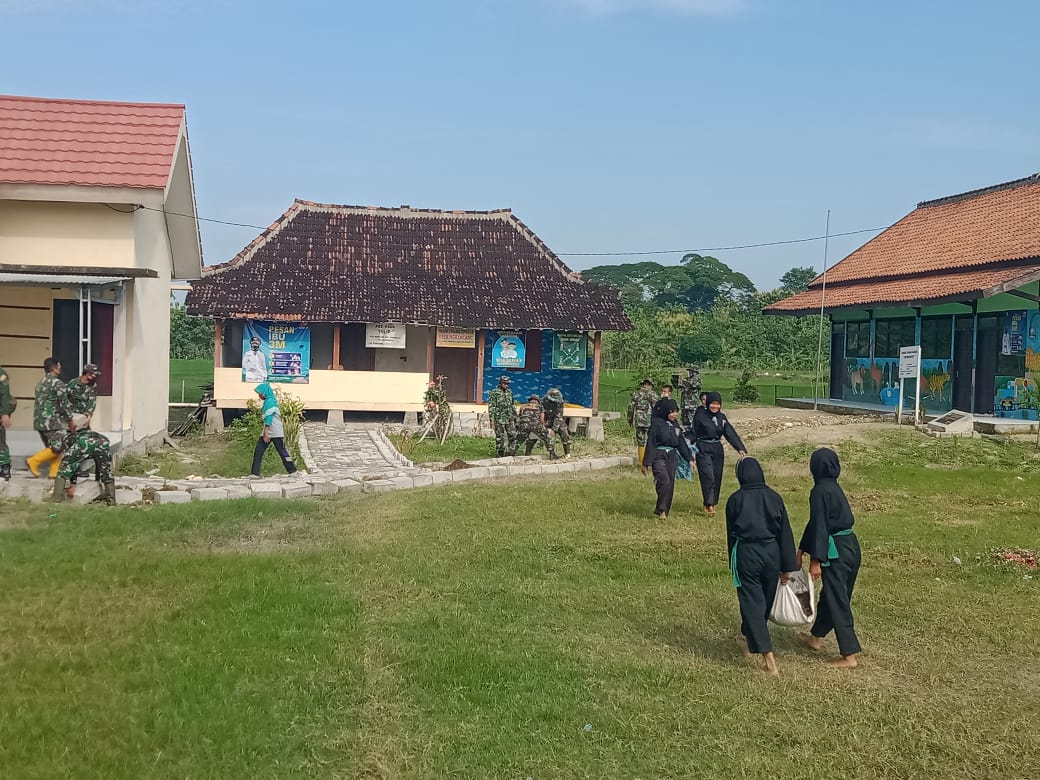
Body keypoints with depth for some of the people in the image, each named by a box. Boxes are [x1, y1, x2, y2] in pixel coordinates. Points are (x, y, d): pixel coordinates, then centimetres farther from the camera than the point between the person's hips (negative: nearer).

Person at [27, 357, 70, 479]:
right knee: (58, 448, -5)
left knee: (52, 448, 12)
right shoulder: (58, 383, -10)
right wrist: (70, 420, -2)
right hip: (53, 421, -9)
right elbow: (64, 405, -13)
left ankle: (54, 472, 9)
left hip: (39, 421, 9)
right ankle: (34, 461, -7)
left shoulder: (40, 383, 16)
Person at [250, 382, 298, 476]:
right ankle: (255, 473, -1)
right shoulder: (268, 401, 15)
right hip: (267, 432, 9)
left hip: (276, 433, -9)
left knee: (282, 452, 0)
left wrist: (266, 433, -23)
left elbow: (268, 417, -20)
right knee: (258, 452, 1)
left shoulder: (269, 401, -14)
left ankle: (292, 471, 9)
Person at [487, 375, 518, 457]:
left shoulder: (509, 393, 12)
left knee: (513, 435, 0)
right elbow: (491, 407, -8)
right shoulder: (494, 393, -6)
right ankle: (500, 453, 9)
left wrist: (515, 417, 16)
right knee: (500, 437, 1)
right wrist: (491, 419, -13)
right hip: (499, 419, -5)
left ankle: (512, 452, 8)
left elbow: (513, 406, 19)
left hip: (510, 419, 5)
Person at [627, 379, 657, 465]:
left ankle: (641, 462, 7)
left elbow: (631, 407, 9)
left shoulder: (635, 394, 8)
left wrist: (630, 420, 18)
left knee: (640, 442, 7)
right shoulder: (652, 394, -3)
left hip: (639, 421, 3)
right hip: (649, 421, -3)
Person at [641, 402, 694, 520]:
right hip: (658, 456, -6)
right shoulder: (656, 423, -7)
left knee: (670, 485, 4)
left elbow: (682, 443, 18)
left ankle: (664, 511, 14)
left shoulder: (675, 425, 11)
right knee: (664, 481, -22)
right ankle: (661, 509, -9)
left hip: (672, 457, 6)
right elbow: (650, 443, -9)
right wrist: (646, 463, -11)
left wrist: (689, 458, 15)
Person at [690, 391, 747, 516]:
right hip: (703, 449, -5)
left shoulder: (722, 418, 8)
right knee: (708, 477, -15)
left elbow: (731, 433, 0)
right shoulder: (700, 415, -5)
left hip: (717, 450, 5)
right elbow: (694, 432, -5)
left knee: (717, 478, 7)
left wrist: (740, 448, -12)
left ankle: (712, 503, 19)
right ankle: (709, 504, -15)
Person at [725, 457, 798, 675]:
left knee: (752, 603, -1)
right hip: (771, 553, 3)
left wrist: (733, 565, 14)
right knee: (766, 600, 23)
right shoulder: (774, 497, -1)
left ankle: (768, 658, -11)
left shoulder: (735, 500, -6)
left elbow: (731, 534, 2)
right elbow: (785, 533, 0)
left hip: (746, 554, -3)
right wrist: (787, 566, 6)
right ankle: (748, 636, 46)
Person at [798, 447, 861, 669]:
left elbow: (819, 526, -18)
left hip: (836, 552, -9)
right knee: (830, 595, 22)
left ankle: (849, 656, 3)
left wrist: (816, 560, -15)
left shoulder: (820, 492, -16)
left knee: (837, 601, -1)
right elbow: (815, 522, 17)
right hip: (851, 547, 9)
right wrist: (801, 550, 22)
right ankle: (815, 636, 39)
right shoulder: (834, 487, 12)